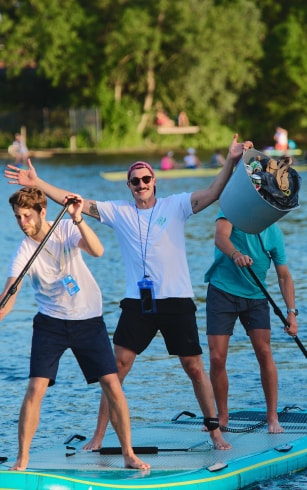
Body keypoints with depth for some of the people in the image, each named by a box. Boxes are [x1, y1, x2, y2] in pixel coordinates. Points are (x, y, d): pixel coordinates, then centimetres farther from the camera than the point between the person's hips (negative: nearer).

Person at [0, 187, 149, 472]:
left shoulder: (67, 229, -9)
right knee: (36, 388, -12)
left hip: (89, 319, 0)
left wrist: (78, 220, -39)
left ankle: (129, 455, 6)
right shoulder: (24, 252, -12)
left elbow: (97, 251, -26)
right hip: (51, 323, 0)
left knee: (112, 385, -4)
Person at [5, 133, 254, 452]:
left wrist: (231, 162, -25)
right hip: (137, 303, 1)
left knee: (194, 367, 2)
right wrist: (37, 184, -6)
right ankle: (98, 436, 2)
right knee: (117, 367, -3)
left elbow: (212, 193, -10)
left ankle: (215, 432, 14)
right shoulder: (118, 212, 5)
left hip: (176, 301, -1)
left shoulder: (175, 205, 1)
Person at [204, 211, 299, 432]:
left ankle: (273, 417, 0)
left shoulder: (273, 231, -3)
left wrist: (292, 312, -10)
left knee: (264, 352, -10)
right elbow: (221, 237, -27)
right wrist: (235, 254, -49)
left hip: (256, 297, 1)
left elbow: (284, 275, 0)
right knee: (217, 358, -5)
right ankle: (222, 416, 11)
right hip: (222, 291, -1)